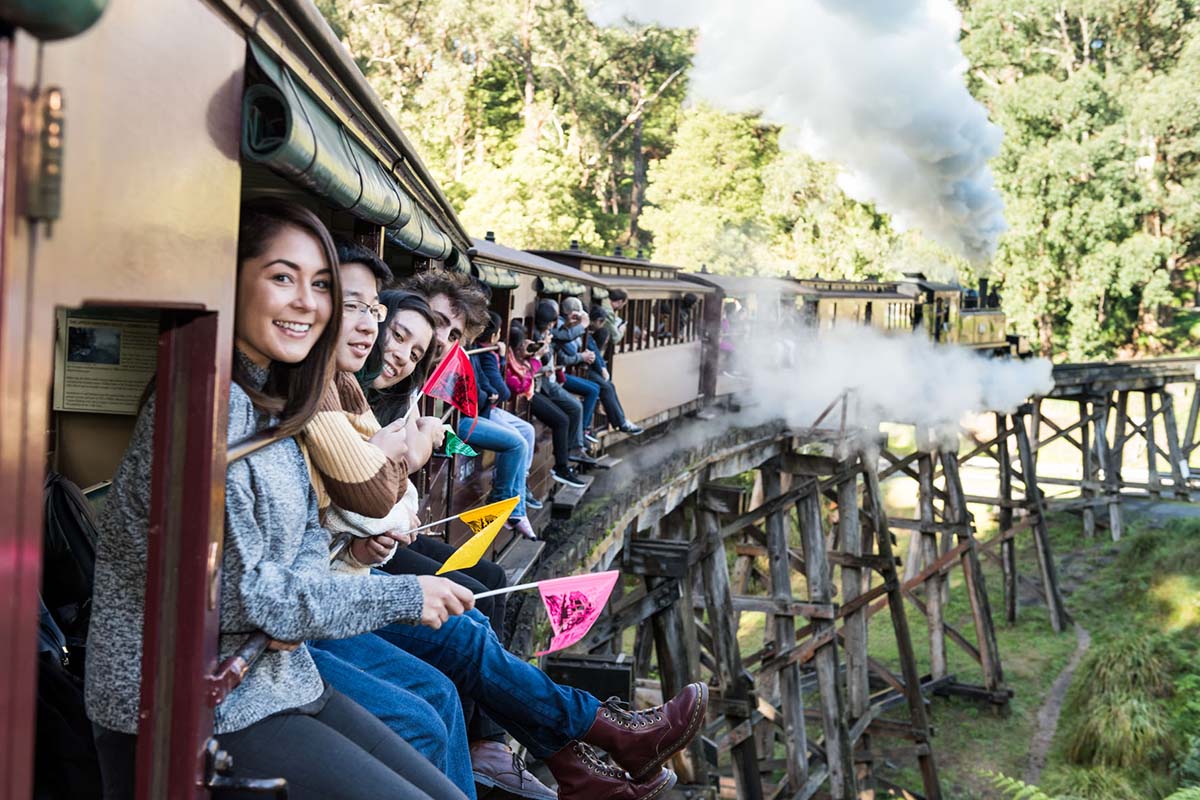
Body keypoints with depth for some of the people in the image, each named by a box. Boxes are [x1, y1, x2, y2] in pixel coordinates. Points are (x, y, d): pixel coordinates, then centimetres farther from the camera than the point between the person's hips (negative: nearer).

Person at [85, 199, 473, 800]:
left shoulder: (272, 401, 8)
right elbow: (231, 591, -21)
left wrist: (299, 593, -11)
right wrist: (403, 597, -14)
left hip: (272, 678, 8)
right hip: (196, 709, -8)